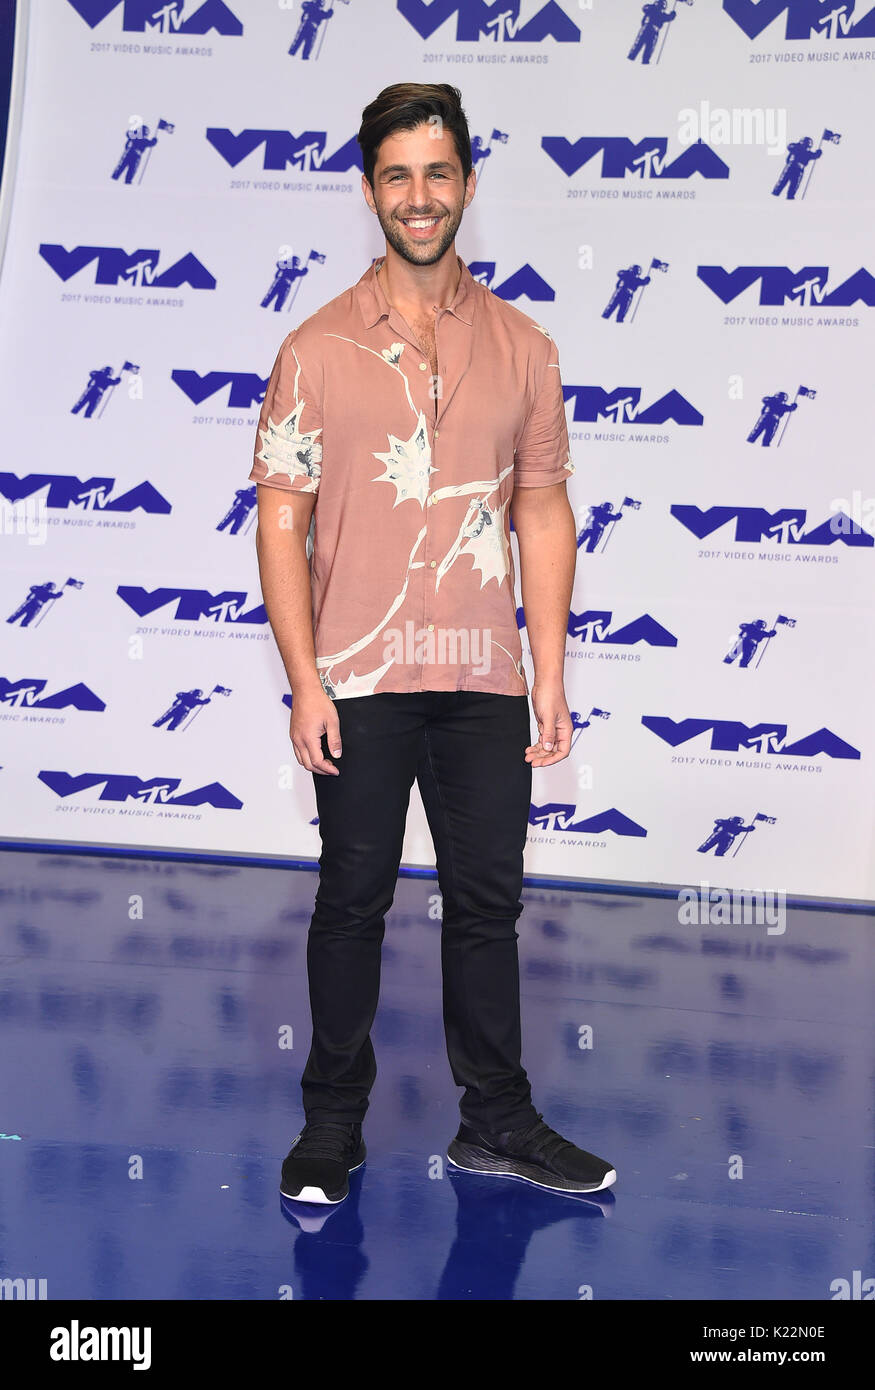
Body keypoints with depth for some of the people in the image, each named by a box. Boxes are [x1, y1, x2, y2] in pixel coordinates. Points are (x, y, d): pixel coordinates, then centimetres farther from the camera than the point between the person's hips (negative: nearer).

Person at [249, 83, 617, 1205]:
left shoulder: (522, 347, 6)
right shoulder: (317, 349, 0)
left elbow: (544, 513, 8)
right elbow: (281, 522, -2)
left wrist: (550, 676, 3)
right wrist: (304, 681, -10)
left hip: (485, 683, 2)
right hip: (359, 684, -2)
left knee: (488, 902, 10)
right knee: (352, 901, 7)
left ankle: (496, 1122, 25)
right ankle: (332, 1123, 23)